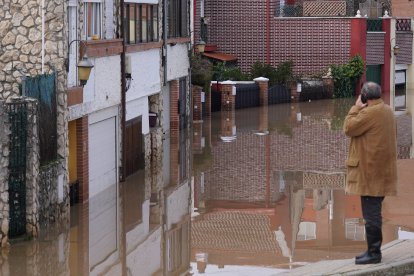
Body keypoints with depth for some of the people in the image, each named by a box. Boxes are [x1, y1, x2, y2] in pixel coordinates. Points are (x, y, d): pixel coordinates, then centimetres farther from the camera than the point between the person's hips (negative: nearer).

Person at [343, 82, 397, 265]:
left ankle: (374, 253, -4)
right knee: (374, 212, 15)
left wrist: (356, 107, -5)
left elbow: (348, 128, -12)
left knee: (371, 213, -6)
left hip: (370, 172, -10)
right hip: (382, 171, 10)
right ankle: (373, 250, 21)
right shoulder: (387, 111, 13)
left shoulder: (369, 113, -18)